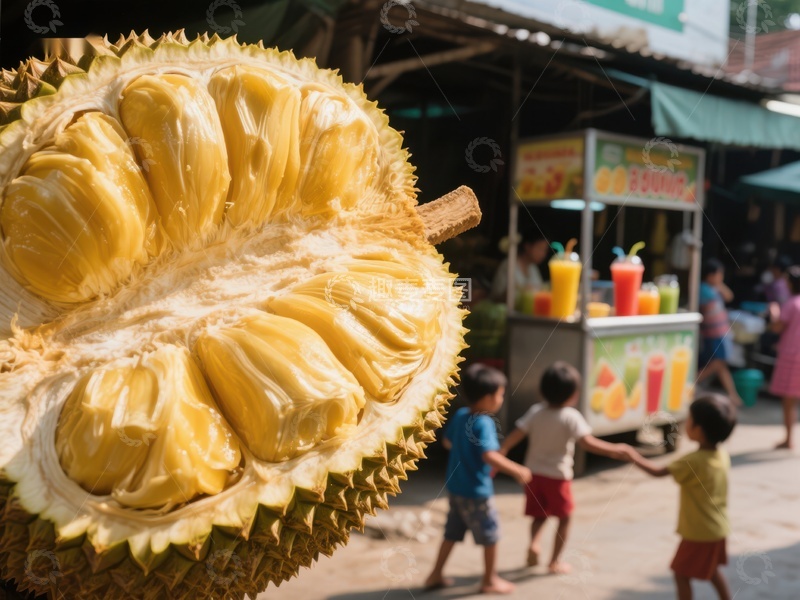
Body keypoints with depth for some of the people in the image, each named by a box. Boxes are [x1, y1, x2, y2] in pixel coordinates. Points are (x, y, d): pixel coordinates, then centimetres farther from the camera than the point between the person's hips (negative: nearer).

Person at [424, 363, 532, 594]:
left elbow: (448, 442, 16)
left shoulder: (460, 415, 2)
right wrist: (516, 471, -25)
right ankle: (490, 580, 24)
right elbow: (489, 456, -34)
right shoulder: (484, 423, -23)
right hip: (476, 491, -8)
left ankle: (436, 575, 27)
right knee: (490, 534, 10)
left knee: (452, 533, 20)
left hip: (455, 487, 8)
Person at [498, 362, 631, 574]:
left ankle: (533, 542, -5)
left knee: (539, 515, 20)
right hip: (558, 475, -4)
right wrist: (613, 450, -16)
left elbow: (514, 436, -5)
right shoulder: (571, 417, -15)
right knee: (563, 518, 14)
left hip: (534, 472, 4)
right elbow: (587, 442, -23)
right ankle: (555, 561, 15)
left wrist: (499, 456, 0)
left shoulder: (535, 412, -2)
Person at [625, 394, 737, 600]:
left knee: (681, 574, 7)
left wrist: (635, 457, -6)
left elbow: (658, 472, -19)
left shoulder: (692, 462, -27)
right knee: (712, 570, 28)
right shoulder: (723, 456, -4)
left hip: (698, 533, -8)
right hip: (718, 529, 8)